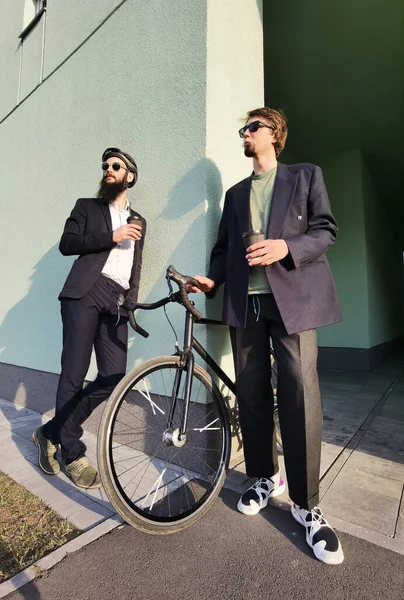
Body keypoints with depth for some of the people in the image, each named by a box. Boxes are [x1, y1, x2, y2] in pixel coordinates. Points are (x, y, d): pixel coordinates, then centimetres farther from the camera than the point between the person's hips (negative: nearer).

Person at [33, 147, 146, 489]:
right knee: (74, 374, -4)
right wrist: (111, 236, -8)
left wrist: (132, 304, 12)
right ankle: (73, 455, 13)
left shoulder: (138, 221, 26)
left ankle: (51, 433, 14)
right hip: (85, 294, -3)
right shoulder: (87, 206, 16)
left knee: (113, 378, -6)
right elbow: (67, 244, 1)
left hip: (116, 302, 4)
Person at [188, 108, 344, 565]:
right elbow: (224, 246, 17)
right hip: (245, 301, 4)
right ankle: (264, 477, 27)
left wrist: (286, 246, -16)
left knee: (300, 397, -10)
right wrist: (212, 279, 0)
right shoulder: (235, 193, 24)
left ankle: (306, 505, 8)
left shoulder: (306, 175, 13)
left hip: (293, 296, -3)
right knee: (252, 395, 7)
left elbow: (326, 230, 3)